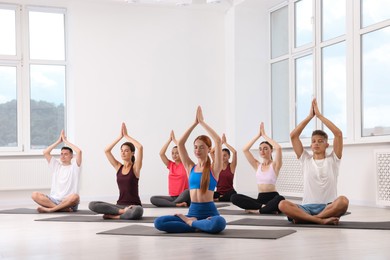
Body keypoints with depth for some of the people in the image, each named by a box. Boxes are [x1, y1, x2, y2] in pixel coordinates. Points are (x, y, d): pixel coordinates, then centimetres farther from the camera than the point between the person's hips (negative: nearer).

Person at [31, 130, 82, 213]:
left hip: (69, 201, -4)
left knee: (75, 197, -39)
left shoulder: (74, 166, 6)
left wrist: (65, 141, 1)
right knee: (35, 195, -21)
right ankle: (63, 208, -33)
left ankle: (50, 209, -33)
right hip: (54, 199, 4)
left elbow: (79, 151, -11)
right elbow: (45, 152, 9)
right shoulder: (56, 166, 19)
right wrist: (59, 141, 11)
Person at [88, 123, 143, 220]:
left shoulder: (135, 168, -2)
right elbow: (106, 150, 2)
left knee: (137, 211, -43)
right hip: (120, 205, 4)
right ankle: (123, 211, -18)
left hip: (134, 205, -4)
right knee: (92, 205, -18)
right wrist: (120, 136, -1)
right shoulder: (118, 167, 10)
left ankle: (113, 215, -18)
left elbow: (140, 147, -17)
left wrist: (126, 136, -7)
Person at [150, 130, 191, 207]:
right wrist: (170, 139, 0)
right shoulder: (170, 165, 11)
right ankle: (177, 204, -32)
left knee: (189, 191, -39)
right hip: (172, 197, 4)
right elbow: (161, 153, -1)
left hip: (182, 196, -4)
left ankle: (171, 204, -27)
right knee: (153, 199, -19)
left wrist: (174, 140, -3)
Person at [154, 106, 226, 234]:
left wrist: (202, 121, -3)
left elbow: (218, 141, -10)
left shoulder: (214, 169, 2)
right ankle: (198, 225, -13)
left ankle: (191, 223, -11)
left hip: (209, 212, -3)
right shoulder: (191, 167, 12)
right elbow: (180, 143, 3)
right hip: (192, 211, 3)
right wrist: (195, 123, 2)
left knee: (219, 223, -40)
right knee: (158, 222, -18)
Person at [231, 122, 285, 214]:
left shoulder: (275, 165, 2)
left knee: (280, 199, -42)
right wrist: (258, 135, 1)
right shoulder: (257, 165, 13)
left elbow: (278, 148, -17)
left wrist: (264, 135, -8)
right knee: (234, 198, -19)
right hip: (260, 198, 4)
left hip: (272, 197, -4)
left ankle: (256, 210, -25)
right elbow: (245, 150, 4)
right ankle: (263, 207, -22)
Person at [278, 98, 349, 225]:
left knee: (343, 201, -37)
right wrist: (310, 116, 3)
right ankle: (322, 220, -33)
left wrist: (319, 115, -3)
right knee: (283, 205, -28)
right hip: (307, 207, 1)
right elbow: (293, 136, 5)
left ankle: (304, 218, -27)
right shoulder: (306, 159, 14)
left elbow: (339, 134, -5)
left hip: (328, 207, -1)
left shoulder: (332, 159, 8)